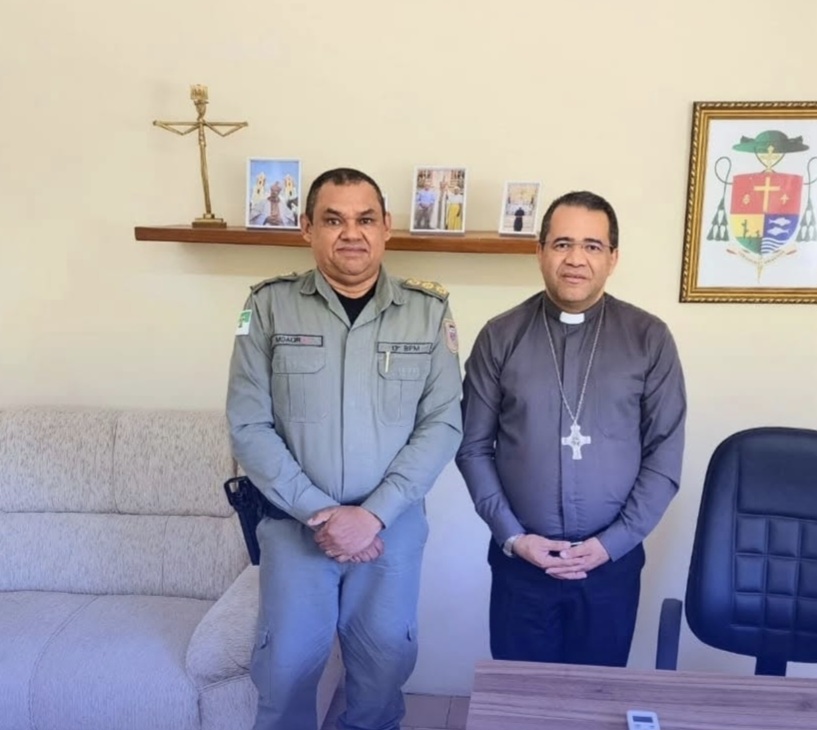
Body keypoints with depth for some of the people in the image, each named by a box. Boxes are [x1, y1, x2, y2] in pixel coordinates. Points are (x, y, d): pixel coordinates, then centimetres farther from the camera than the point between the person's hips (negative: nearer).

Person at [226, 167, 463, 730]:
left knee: (385, 660, 15)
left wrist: (374, 514, -15)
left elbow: (443, 425, -6)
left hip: (394, 525, 1)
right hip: (295, 524, 0)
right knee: (287, 663, 12)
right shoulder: (270, 306, -6)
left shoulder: (429, 311, -4)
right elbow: (249, 427, -7)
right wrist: (318, 512, -14)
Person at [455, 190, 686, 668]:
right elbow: (473, 446, 0)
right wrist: (511, 535, -8)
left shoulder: (649, 338, -3)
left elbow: (665, 453, -2)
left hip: (612, 561, 0)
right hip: (520, 559, 0)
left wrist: (613, 542, -8)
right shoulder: (501, 337, -3)